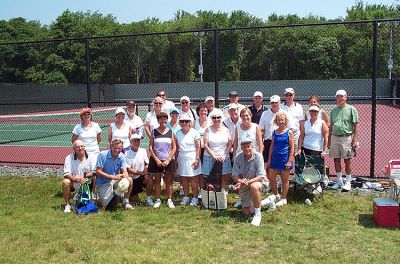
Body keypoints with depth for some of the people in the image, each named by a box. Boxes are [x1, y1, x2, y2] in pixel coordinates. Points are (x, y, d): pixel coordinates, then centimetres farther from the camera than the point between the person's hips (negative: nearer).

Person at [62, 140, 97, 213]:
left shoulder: (91, 157, -5)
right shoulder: (69, 158, -5)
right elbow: (66, 174, -11)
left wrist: (84, 176, -24)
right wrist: (75, 178, -31)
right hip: (74, 184, -1)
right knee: (65, 182, -28)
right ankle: (67, 205, -9)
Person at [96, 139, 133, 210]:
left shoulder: (122, 156, -5)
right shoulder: (102, 155, -16)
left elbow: (125, 172, -12)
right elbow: (98, 172, -17)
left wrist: (125, 179, -36)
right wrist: (112, 177, -26)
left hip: (115, 181, 4)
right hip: (103, 183, -3)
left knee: (129, 180, -20)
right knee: (108, 205, -11)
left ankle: (126, 202, -5)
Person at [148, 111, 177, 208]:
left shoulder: (170, 132, 3)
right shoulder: (154, 132, 1)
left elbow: (174, 147, 2)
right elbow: (150, 147, -1)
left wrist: (168, 160, -6)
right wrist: (156, 159, -9)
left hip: (168, 161, 0)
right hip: (156, 160, 0)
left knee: (169, 181, 3)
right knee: (157, 181, 6)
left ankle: (169, 200, 11)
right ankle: (158, 200, 15)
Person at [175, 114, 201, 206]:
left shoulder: (194, 133, -5)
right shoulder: (178, 133, 7)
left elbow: (198, 147, -6)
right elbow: (177, 148, 11)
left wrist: (197, 159, -11)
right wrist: (176, 159, 9)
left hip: (192, 158, -4)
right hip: (182, 159, 4)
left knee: (193, 180, -1)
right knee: (184, 179, 7)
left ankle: (195, 198, 8)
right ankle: (186, 197, 19)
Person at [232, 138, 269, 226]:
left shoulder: (258, 157, -21)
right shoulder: (238, 157, -11)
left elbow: (260, 177, -25)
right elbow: (234, 176, -8)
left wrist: (247, 181, -38)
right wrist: (240, 181, -30)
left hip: (258, 181, -4)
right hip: (244, 186, 4)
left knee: (254, 186, -41)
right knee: (246, 212, 5)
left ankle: (258, 214, -23)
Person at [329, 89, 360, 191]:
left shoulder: (351, 109, -1)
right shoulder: (333, 110, 13)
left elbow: (356, 125, -4)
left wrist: (355, 140, -11)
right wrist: (329, 140, 12)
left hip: (346, 138, -4)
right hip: (334, 137, 5)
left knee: (347, 161, 0)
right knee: (336, 160, 9)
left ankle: (348, 182, 11)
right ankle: (339, 181, 21)